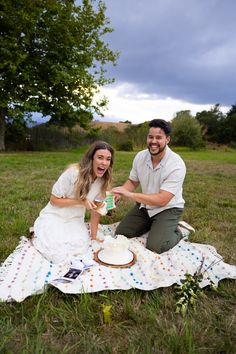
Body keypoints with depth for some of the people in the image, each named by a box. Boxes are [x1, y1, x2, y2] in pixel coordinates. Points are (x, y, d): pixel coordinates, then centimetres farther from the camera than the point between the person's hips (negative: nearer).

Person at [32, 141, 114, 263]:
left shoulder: (103, 181, -7)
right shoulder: (73, 172, -24)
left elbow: (96, 210, 1)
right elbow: (54, 200, -16)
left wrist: (94, 237, 3)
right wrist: (81, 201, -26)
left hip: (75, 220, 4)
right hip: (54, 217, -4)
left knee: (81, 249, -20)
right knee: (59, 255, -21)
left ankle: (59, 236, 12)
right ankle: (38, 237, 12)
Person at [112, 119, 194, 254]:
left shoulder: (177, 165, -27)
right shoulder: (140, 156, -9)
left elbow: (161, 200, -30)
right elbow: (133, 182, 5)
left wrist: (129, 194, -36)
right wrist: (119, 193, -18)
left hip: (168, 208, -5)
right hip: (145, 205, 6)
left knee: (154, 247, -21)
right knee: (120, 234, 0)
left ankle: (177, 231, 10)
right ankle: (151, 225, 22)